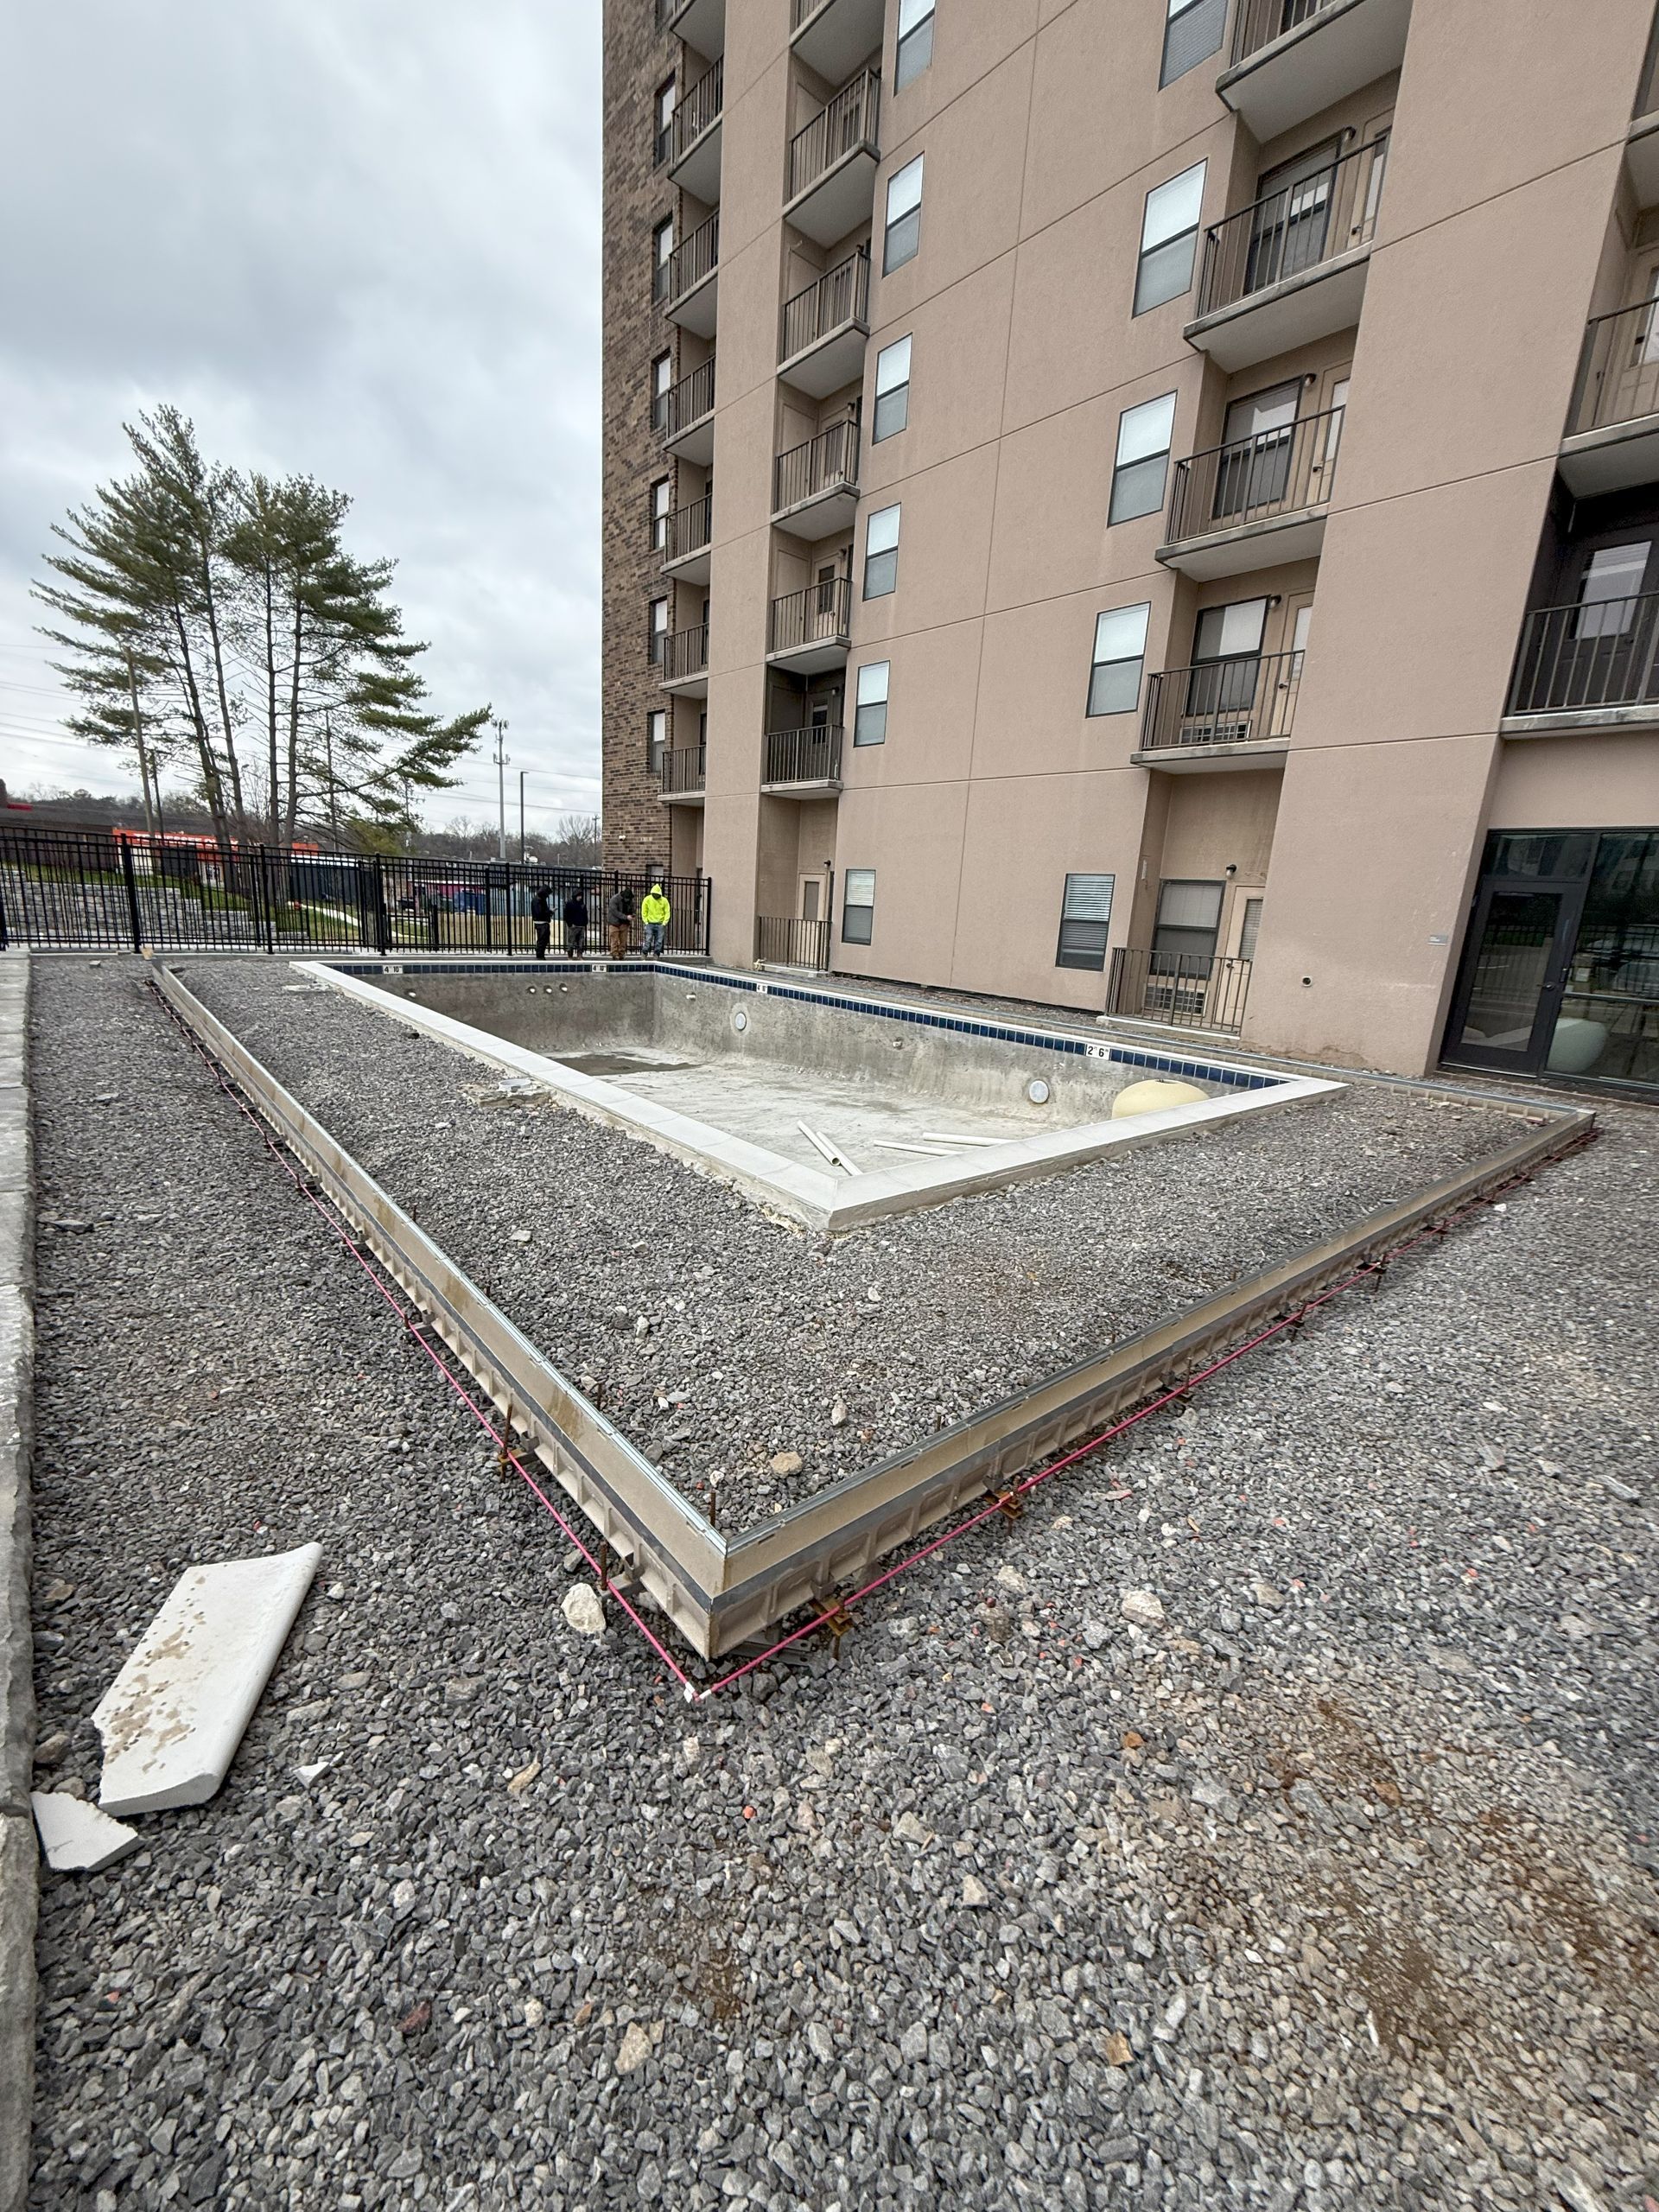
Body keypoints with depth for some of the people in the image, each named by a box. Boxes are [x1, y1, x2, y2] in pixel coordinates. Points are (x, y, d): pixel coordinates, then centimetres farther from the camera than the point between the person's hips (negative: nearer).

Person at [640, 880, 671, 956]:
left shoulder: (664, 900, -1)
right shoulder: (647, 899, -2)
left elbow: (667, 912, 2)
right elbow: (644, 912, 3)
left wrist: (664, 923, -5)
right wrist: (646, 922, -3)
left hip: (660, 924, 1)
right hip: (650, 924, -1)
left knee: (659, 941, 1)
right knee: (648, 940, -7)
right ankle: (645, 954, 0)